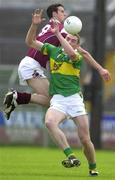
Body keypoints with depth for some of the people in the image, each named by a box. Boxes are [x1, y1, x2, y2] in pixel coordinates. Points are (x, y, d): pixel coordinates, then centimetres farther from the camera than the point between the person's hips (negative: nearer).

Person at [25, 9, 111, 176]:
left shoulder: (78, 56, 1)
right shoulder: (53, 50, 12)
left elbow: (71, 52, -25)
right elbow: (30, 41, 12)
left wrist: (57, 33, -21)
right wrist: (35, 24, -4)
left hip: (75, 98, -2)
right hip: (58, 100, 2)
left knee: (85, 139, -4)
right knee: (50, 122, -33)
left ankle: (93, 168, 19)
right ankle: (71, 157, -37)